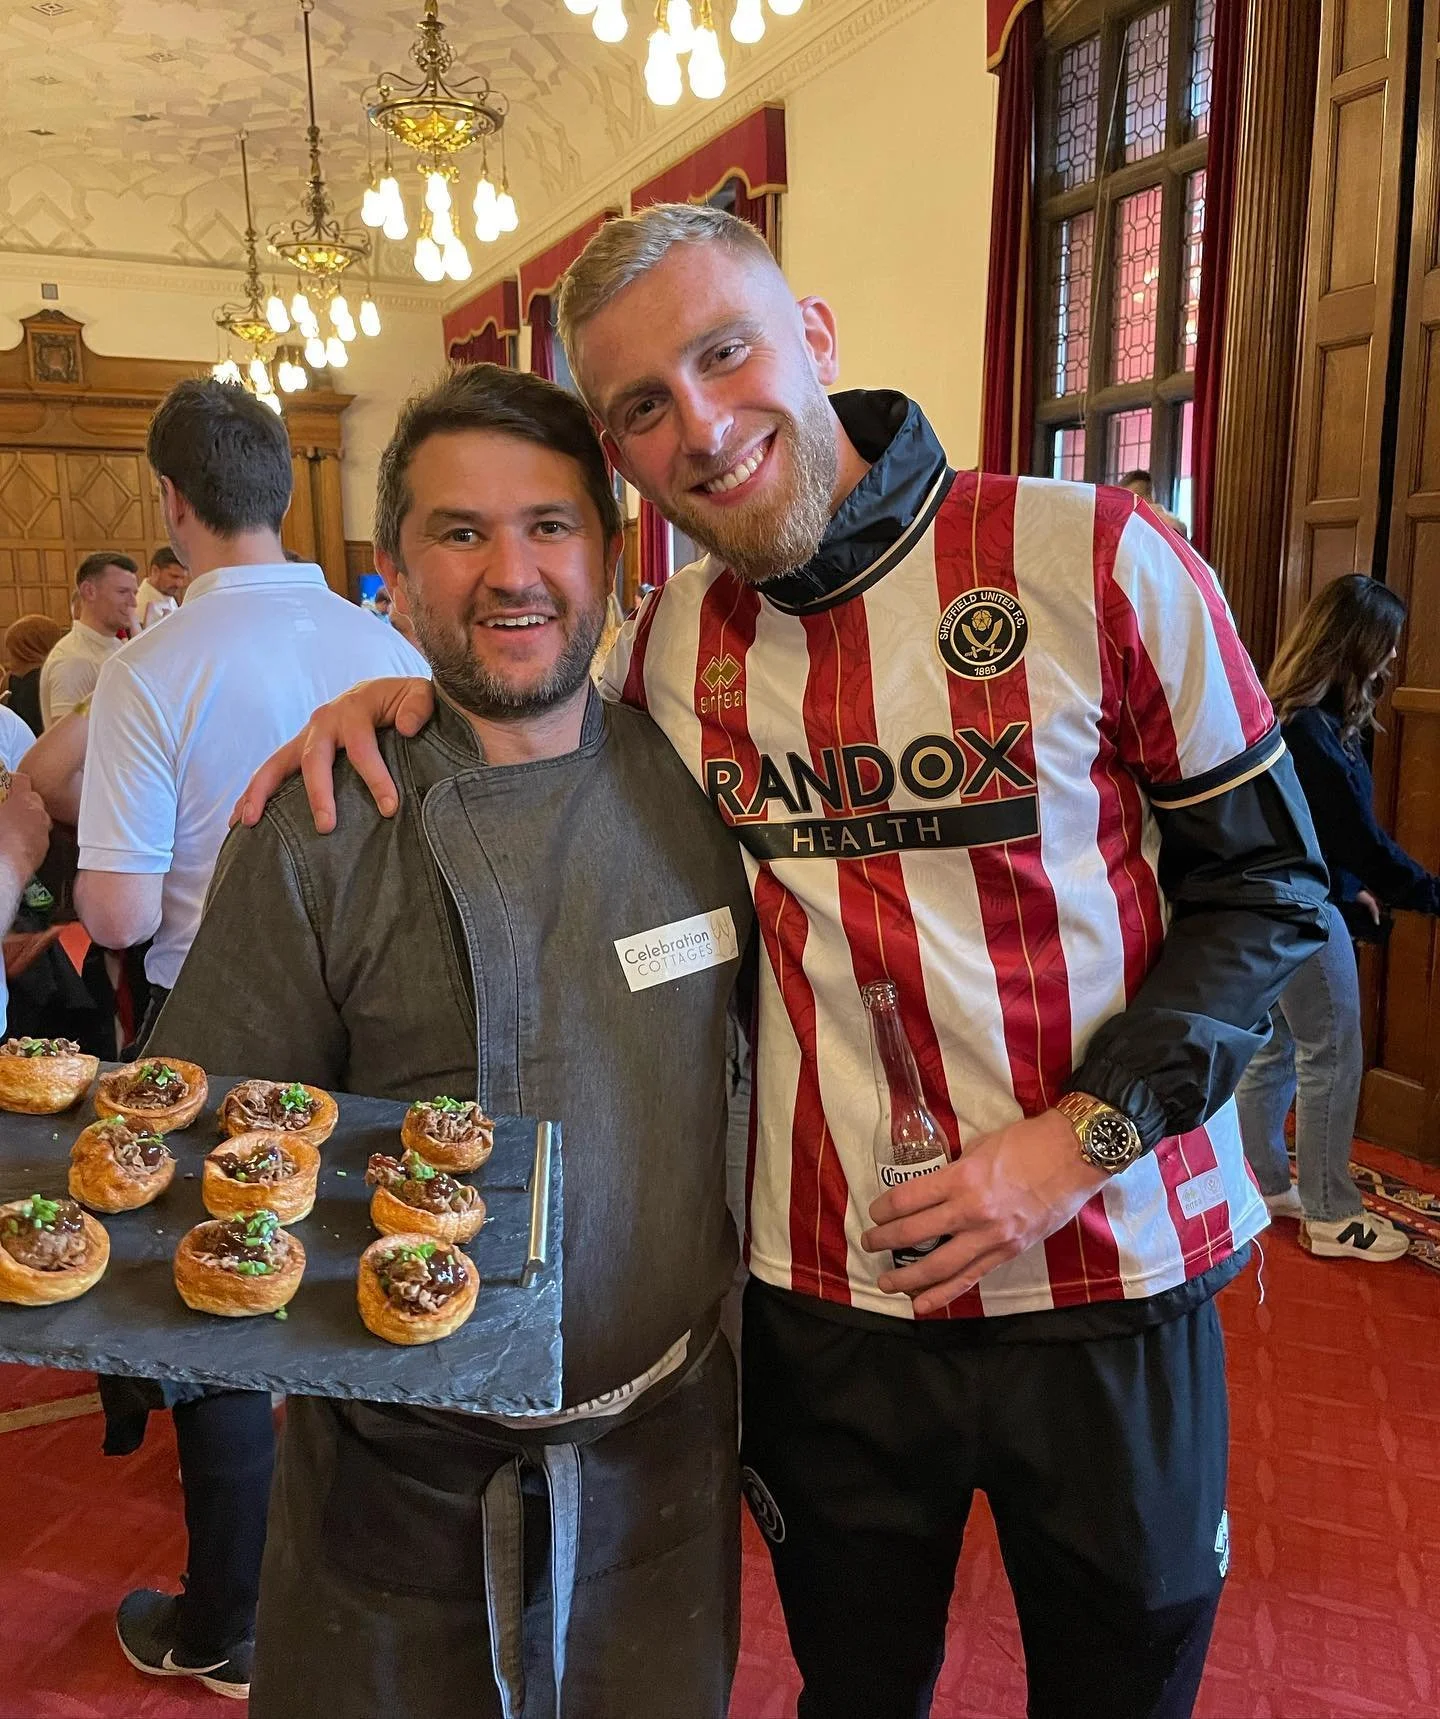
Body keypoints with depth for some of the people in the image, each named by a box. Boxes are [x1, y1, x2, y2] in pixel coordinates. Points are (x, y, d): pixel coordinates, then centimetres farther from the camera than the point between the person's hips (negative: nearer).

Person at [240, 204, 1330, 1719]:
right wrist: (404, 693, -3)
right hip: (826, 1293, 2)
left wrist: (1084, 1139, -16)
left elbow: (1266, 885, -5)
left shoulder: (1098, 560, -12)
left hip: (1107, 1276, -1)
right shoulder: (669, 640, -1)